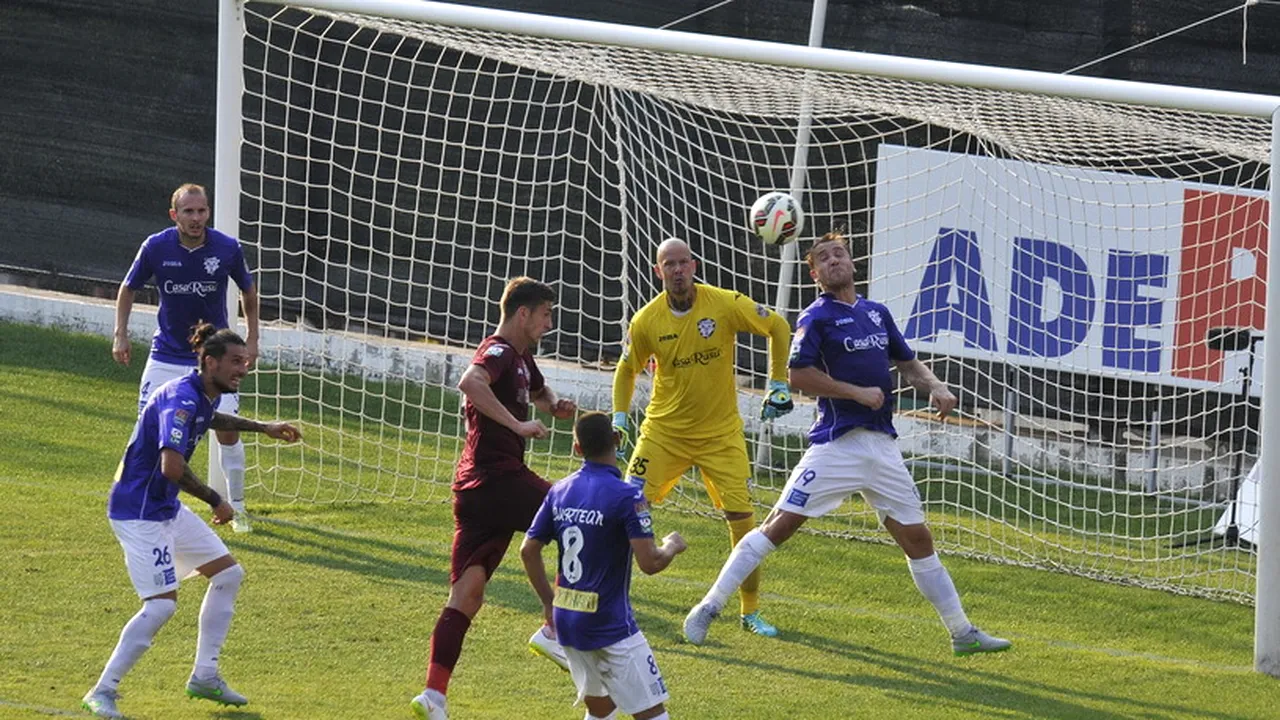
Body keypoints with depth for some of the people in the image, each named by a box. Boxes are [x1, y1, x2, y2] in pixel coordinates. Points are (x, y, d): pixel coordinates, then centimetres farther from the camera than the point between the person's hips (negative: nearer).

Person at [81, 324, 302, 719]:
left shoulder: (205, 395, 7)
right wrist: (215, 501, -23)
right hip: (139, 510, -11)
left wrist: (262, 428, 37)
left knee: (228, 573, 14)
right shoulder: (181, 398, -25)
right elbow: (171, 467, -37)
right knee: (162, 603, -17)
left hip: (167, 508, 11)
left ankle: (204, 676, 20)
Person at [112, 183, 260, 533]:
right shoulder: (156, 247, -12)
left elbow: (249, 291, 7)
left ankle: (237, 507, 9)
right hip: (167, 356, 0)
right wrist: (121, 335, -3)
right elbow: (128, 289, 5)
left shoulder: (227, 248, -11)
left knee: (228, 429, -6)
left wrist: (252, 339, 6)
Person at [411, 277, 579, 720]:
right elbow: (470, 382, -31)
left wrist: (555, 404, 19)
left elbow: (539, 393, 43)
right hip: (498, 479, -10)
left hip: (474, 489, 10)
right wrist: (517, 424, -31)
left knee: (467, 593, 3)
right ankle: (554, 631, -2)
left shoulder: (521, 359, 22)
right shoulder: (499, 353, -9)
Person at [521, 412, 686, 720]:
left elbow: (529, 550, 9)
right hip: (610, 623, -7)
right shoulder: (627, 497, -16)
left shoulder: (560, 492, 4)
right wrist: (671, 546, 2)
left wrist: (548, 601, 20)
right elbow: (649, 562, -20)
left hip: (566, 621, 7)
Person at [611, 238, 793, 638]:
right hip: (664, 431, 1)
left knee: (742, 519, -5)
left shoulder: (726, 305, -12)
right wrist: (618, 420, 1)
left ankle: (751, 611, 9)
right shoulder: (646, 321, -7)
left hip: (720, 434, -1)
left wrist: (779, 385, 0)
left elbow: (778, 328, 2)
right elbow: (627, 369, 10)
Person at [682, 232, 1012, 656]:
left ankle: (962, 633, 16)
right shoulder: (817, 317, -4)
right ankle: (708, 609, -5)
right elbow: (799, 376, -12)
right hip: (836, 442, -6)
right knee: (781, 524, -11)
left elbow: (907, 364, 25)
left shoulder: (876, 313, 15)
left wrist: (936, 388, 6)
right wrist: (858, 393, -16)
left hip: (882, 443, 6)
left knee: (916, 538, 9)